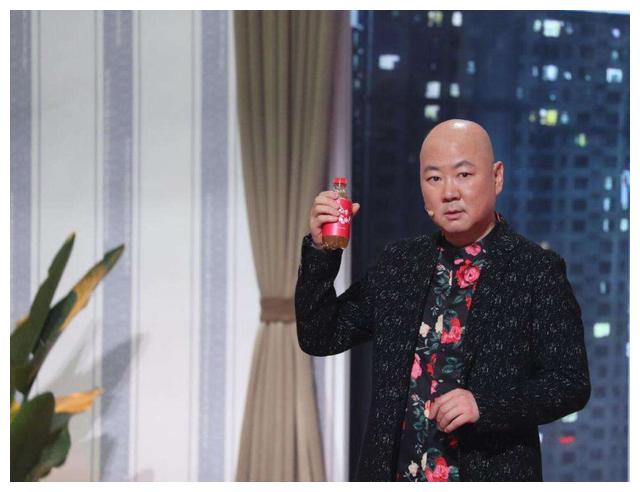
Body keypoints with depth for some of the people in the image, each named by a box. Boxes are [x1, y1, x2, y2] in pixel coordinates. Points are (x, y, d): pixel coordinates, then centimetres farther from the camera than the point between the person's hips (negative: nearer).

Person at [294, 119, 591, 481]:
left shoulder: (537, 271, -8)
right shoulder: (399, 262, 6)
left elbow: (572, 383, -10)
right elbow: (320, 338, 8)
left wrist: (485, 404, -23)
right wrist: (320, 250, -5)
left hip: (489, 474, -4)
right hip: (396, 473, 4)